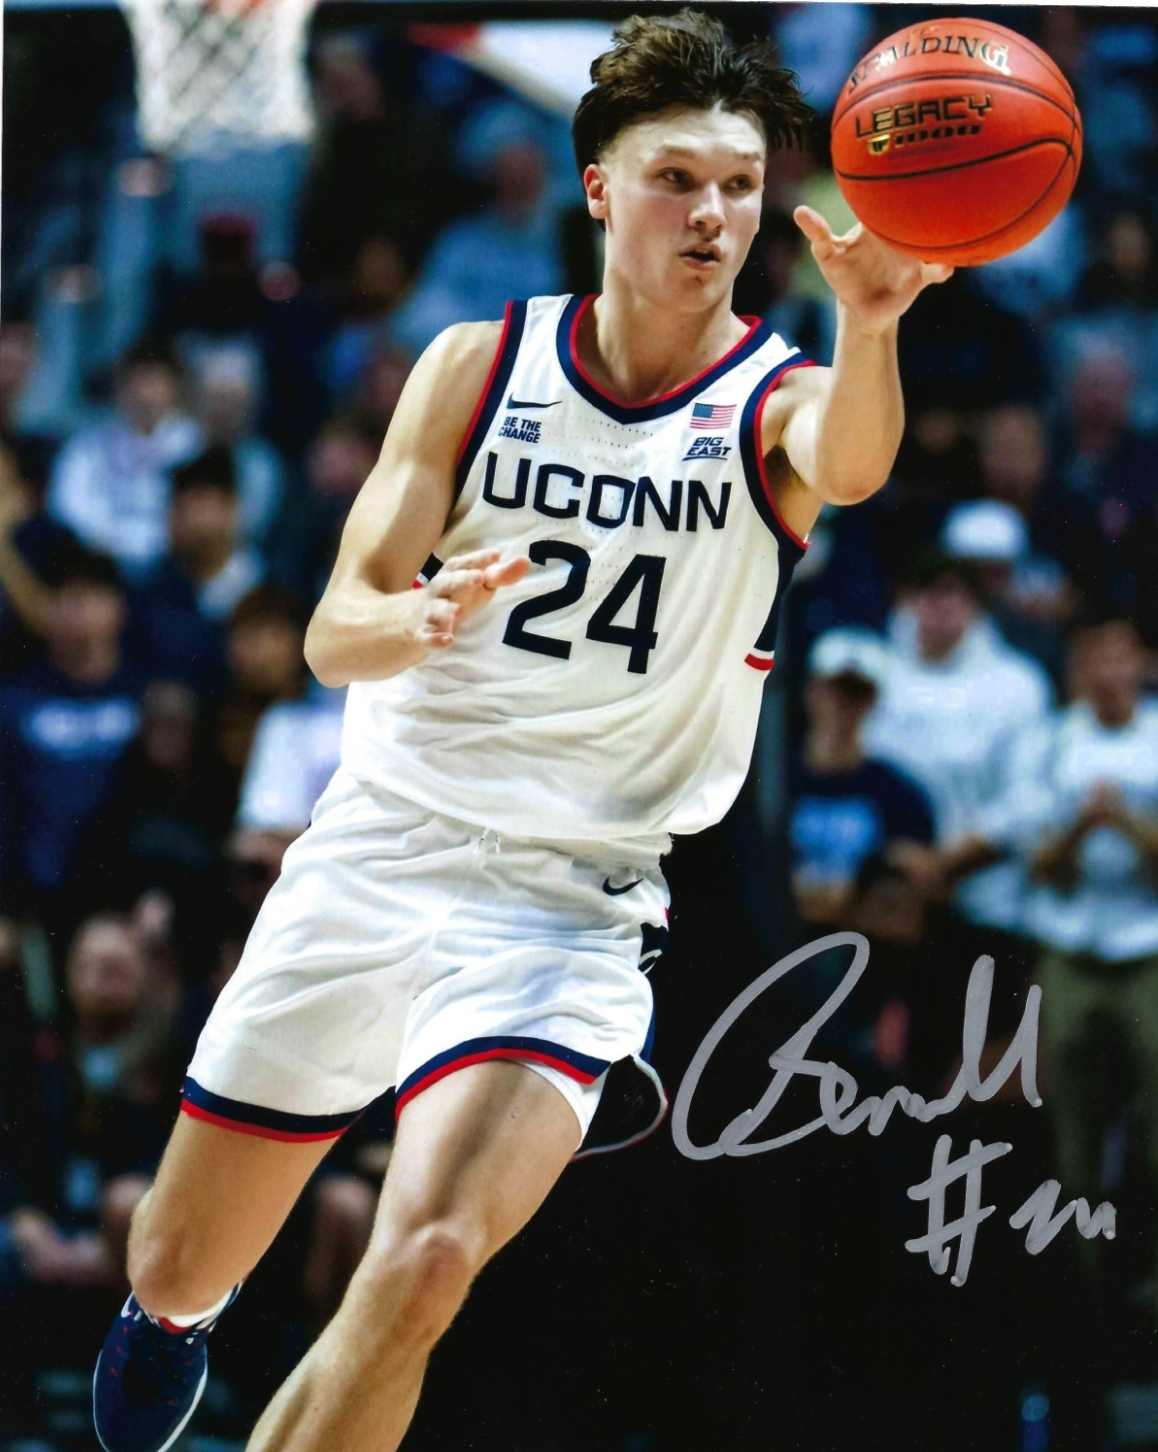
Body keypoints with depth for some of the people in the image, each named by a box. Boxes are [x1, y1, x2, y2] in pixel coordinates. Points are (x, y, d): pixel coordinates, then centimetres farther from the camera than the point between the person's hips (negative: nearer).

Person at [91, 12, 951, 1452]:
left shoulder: (772, 399, -6)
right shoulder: (478, 364, 1)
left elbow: (849, 462, -32)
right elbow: (336, 630, -3)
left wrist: (867, 328, -56)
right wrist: (423, 619, -28)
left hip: (570, 895, -3)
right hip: (378, 841, 3)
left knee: (426, 1260, -27)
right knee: (182, 1264, 14)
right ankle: (167, 1320, 49)